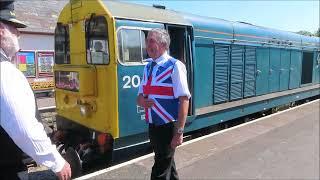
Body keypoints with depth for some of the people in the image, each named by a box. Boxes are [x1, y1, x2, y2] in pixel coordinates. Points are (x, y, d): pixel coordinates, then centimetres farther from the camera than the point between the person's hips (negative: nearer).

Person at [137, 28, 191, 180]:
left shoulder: (175, 66, -15)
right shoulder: (148, 67, 8)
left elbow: (184, 99, -19)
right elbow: (140, 96, 16)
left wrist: (179, 132, -21)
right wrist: (142, 102, -8)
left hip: (168, 127, -7)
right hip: (153, 126, 7)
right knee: (167, 164, 25)